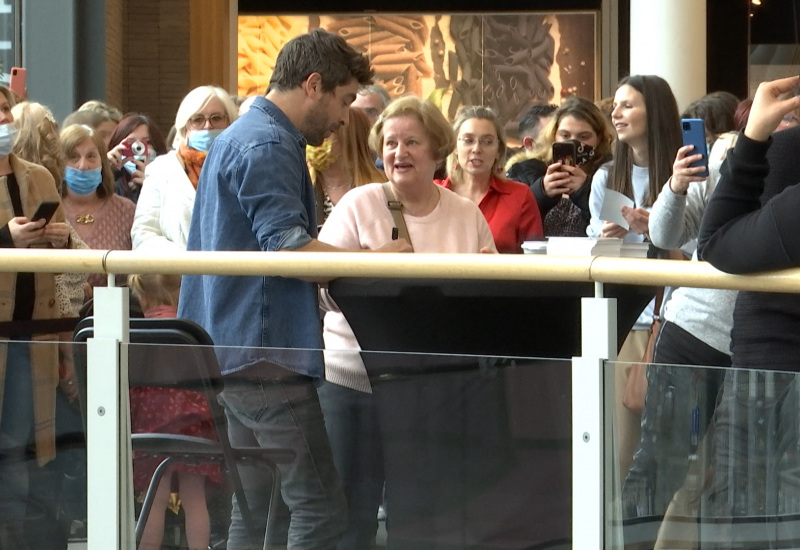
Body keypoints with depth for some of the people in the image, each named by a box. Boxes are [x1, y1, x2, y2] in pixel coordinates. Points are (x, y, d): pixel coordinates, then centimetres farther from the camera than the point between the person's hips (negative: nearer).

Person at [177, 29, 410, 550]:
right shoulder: (267, 146, -13)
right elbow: (287, 245, -23)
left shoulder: (241, 137, 20)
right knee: (321, 507, -11)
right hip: (267, 351, -11)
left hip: (234, 347, 11)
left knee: (255, 506, 13)